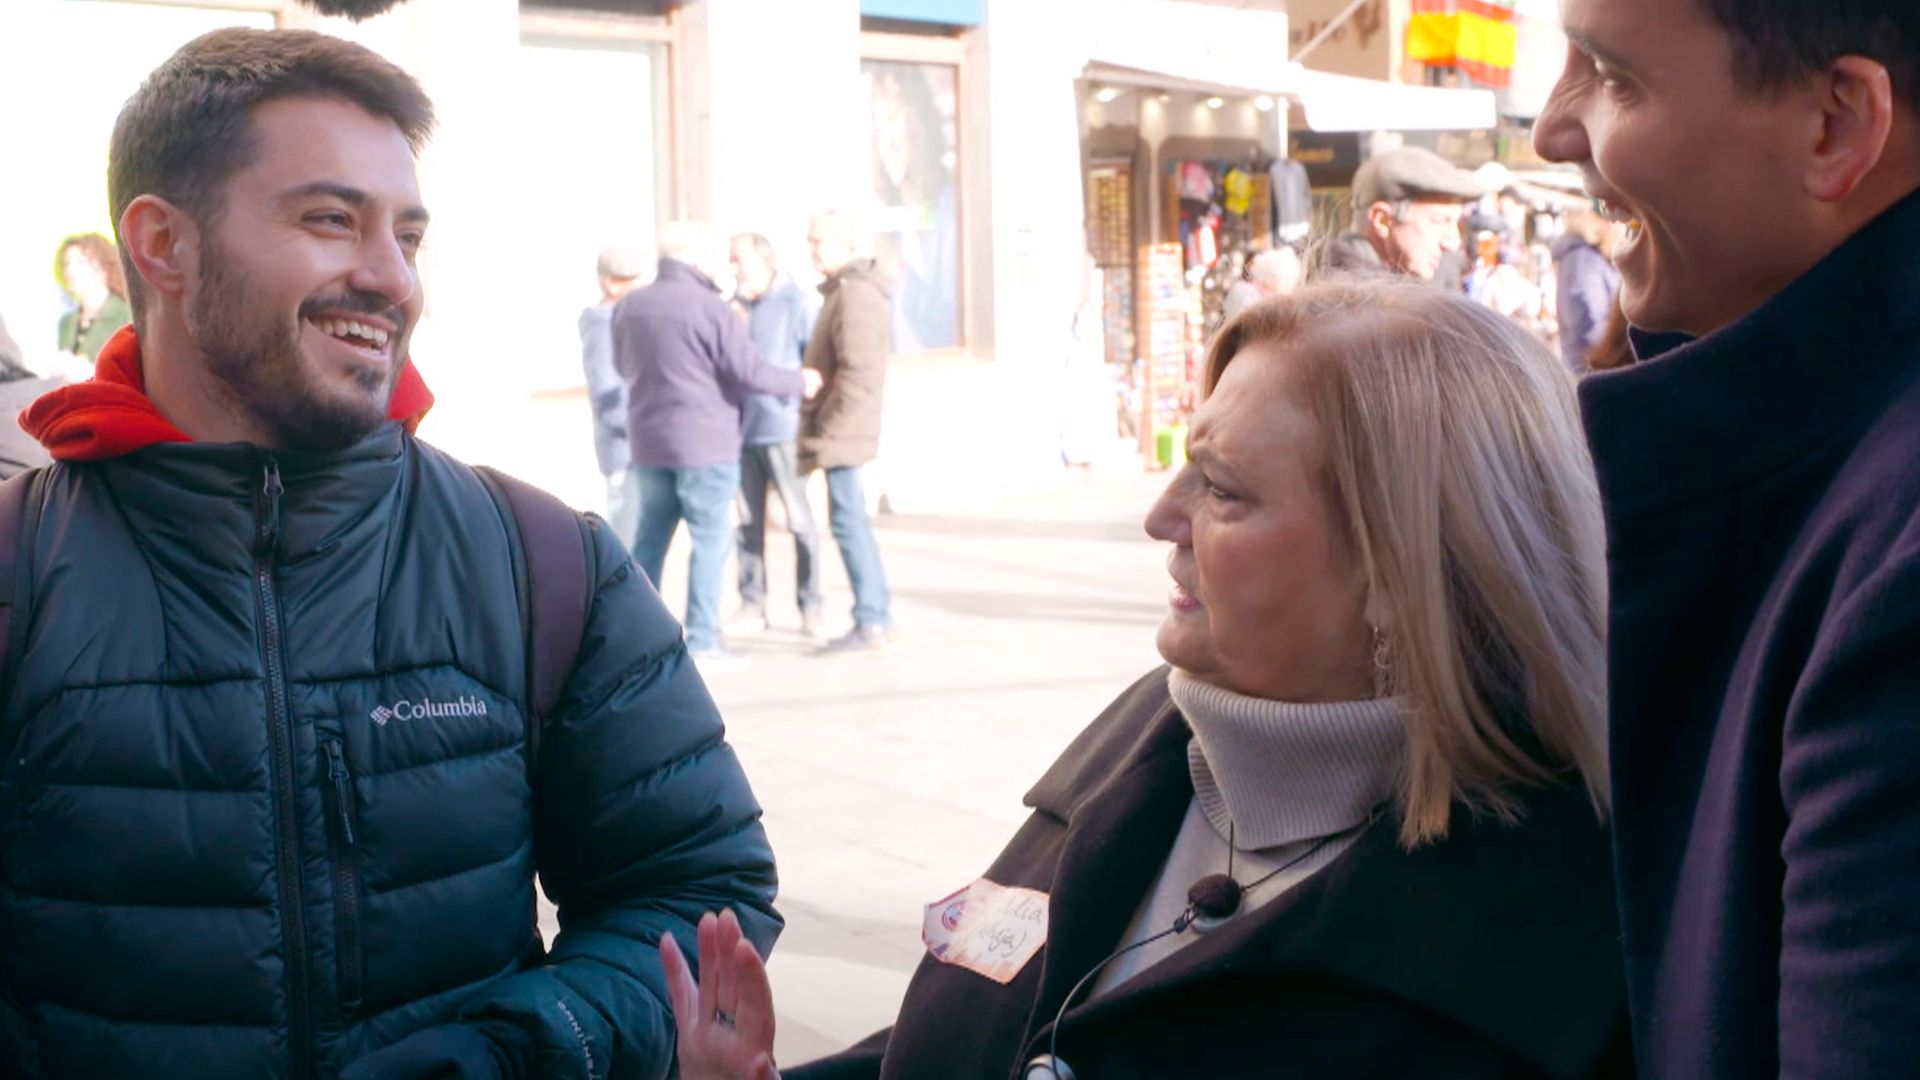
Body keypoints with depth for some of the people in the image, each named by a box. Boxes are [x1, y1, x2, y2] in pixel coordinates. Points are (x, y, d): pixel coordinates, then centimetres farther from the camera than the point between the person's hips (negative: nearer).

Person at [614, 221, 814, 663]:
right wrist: (798, 383, 2)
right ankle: (703, 639, 1)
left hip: (649, 442, 6)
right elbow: (750, 374, -14)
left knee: (651, 536, 14)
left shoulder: (628, 306, 4)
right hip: (704, 444, -6)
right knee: (710, 539, 1)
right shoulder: (711, 310, -15)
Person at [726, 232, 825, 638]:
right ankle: (752, 605, 14)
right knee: (749, 521, 8)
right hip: (742, 430, 5)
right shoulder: (735, 304, 9)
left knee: (800, 519, -1)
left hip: (782, 428, -5)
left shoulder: (794, 303, -5)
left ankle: (810, 607, 6)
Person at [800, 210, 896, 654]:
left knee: (848, 522, -7)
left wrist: (826, 434, -19)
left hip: (842, 434, -11)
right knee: (852, 523, 14)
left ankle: (870, 625, -4)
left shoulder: (855, 294, -15)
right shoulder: (847, 291, 18)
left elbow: (857, 374, -22)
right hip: (842, 434, 11)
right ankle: (878, 617, 20)